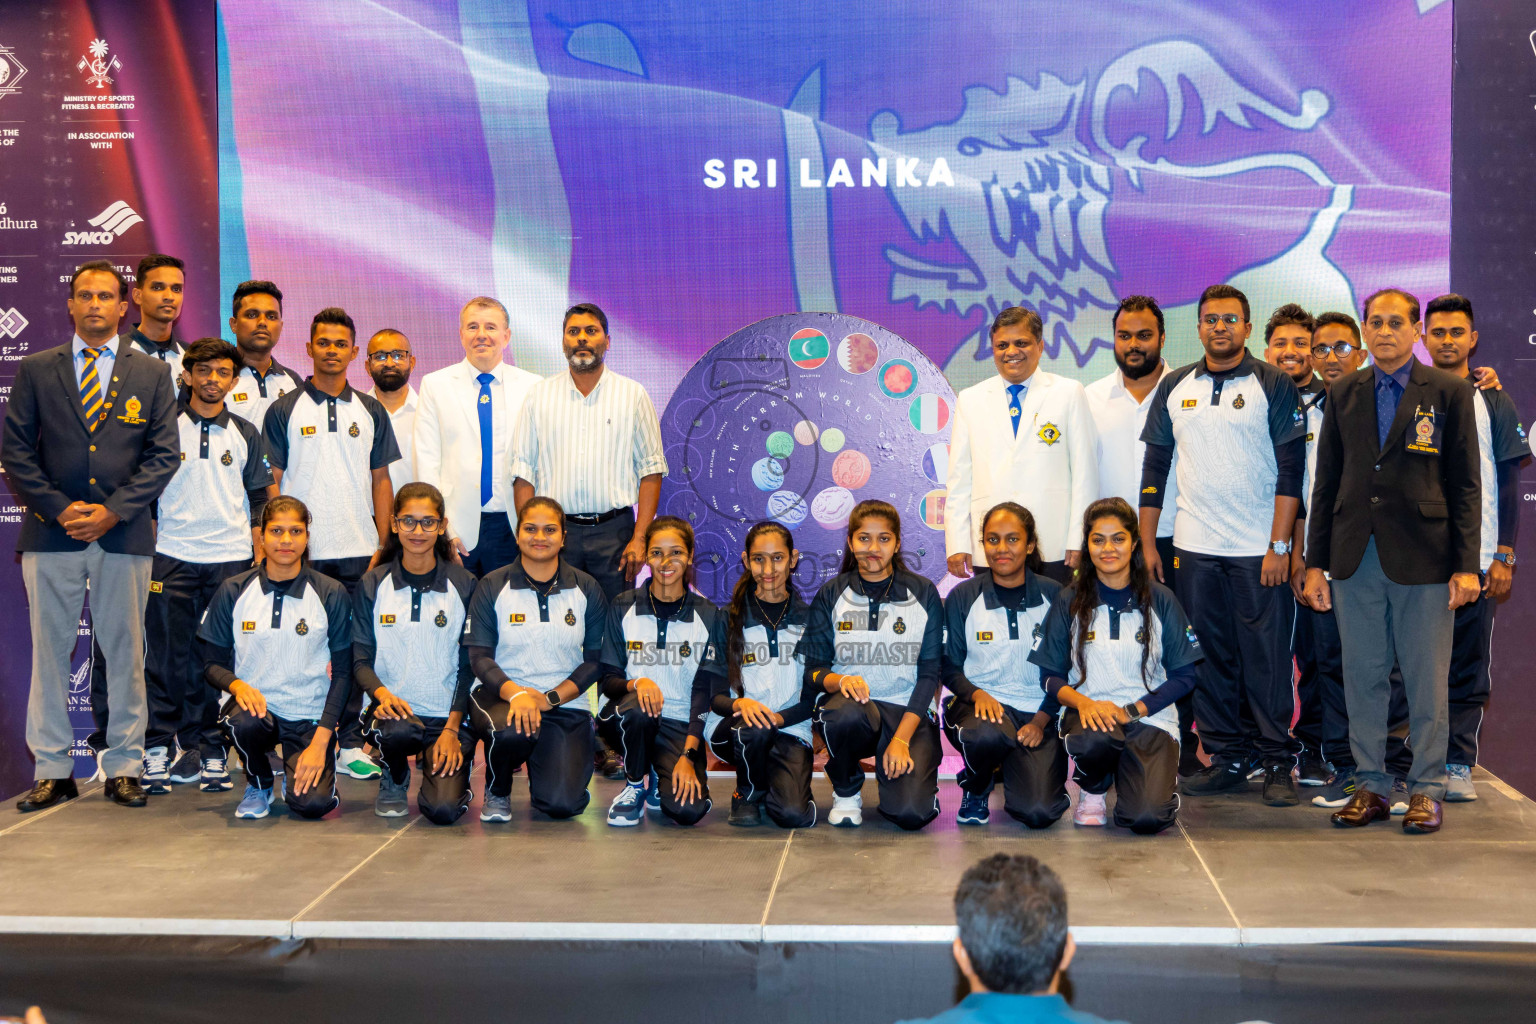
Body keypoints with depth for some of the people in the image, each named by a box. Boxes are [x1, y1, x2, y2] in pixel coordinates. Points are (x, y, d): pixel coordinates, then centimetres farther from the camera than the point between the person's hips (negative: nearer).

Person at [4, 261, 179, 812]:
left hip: (125, 534, 0)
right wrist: (59, 508, -7)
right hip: (51, 534, 0)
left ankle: (124, 768, 13)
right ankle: (52, 770, 11)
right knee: (50, 651, 3)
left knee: (125, 653, 4)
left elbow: (163, 455, 2)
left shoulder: (152, 374, 8)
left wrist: (112, 510, -9)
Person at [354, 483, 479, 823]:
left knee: (444, 810, -20)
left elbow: (469, 665, 2)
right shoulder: (372, 585, 4)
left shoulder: (464, 585, 2)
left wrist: (452, 728, -9)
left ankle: (440, 766, 17)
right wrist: (382, 693, -19)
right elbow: (360, 658, 3)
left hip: (449, 714, 0)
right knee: (397, 731, -37)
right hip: (392, 708, 0)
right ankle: (395, 779, 1)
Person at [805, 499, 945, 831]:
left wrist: (902, 739, -12)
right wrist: (839, 680, -22)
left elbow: (930, 673, 0)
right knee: (848, 712, -39)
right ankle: (846, 790, -6)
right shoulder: (830, 595, 5)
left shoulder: (923, 594, 4)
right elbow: (813, 669, 3)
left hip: (908, 713, 0)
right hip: (851, 703, 1)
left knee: (911, 813, -24)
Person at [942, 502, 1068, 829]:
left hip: (1038, 713, 1)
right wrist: (976, 693, -16)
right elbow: (949, 667, 5)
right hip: (980, 704, -1)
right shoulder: (963, 597, 2)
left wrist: (1041, 720, -10)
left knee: (1038, 812, -21)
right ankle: (975, 789, -1)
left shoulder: (1053, 596, 3)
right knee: (987, 734, -39)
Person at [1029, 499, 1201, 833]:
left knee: (1146, 818, -24)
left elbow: (1185, 675, 3)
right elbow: (1050, 674, 4)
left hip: (1149, 717, 0)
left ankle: (1158, 777, 15)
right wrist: (1082, 702, -17)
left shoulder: (1159, 599, 3)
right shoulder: (1070, 601, 4)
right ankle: (1093, 789, -1)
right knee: (1093, 740, -39)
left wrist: (1130, 711, -10)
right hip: (1089, 712, 0)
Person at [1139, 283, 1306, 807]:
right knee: (1209, 655, 7)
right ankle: (1226, 757, 17)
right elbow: (1155, 466, 13)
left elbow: (1291, 470, -4)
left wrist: (1279, 546, -11)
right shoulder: (1174, 387, 9)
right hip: (1194, 548, 3)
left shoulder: (1274, 386, -1)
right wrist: (1147, 542, 8)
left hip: (1260, 549, -3)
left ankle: (1278, 762, 7)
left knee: (1267, 658, -1)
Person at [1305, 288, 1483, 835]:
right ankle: (1370, 786, 18)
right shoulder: (1343, 394, 11)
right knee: (1363, 677, 7)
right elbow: (1326, 481, 12)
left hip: (1422, 558, -3)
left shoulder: (1449, 391, 2)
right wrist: (1315, 562, 7)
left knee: (1426, 682, 3)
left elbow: (1465, 482, 0)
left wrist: (1466, 565, -6)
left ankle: (1426, 791, 15)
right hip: (1355, 559, 3)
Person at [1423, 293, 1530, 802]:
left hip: (1475, 556, 0)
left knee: (1469, 665, 1)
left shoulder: (1493, 404, 7)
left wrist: (1504, 555, -4)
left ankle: (1458, 765, 8)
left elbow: (1507, 484, 5)